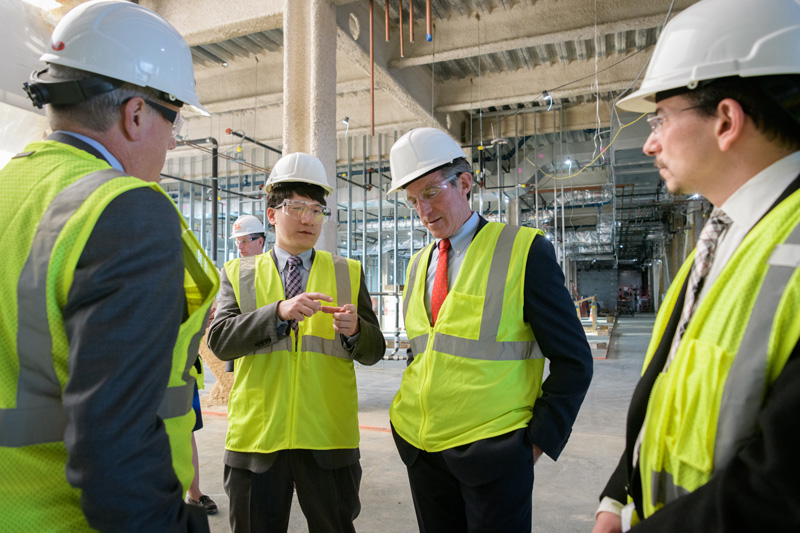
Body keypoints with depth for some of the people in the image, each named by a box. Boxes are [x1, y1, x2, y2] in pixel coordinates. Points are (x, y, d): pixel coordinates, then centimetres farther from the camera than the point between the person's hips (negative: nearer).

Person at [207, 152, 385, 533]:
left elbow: (374, 351, 5)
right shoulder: (239, 273, 6)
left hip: (328, 439, 0)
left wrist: (354, 330, -18)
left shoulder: (348, 273, 7)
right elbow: (219, 341, -8)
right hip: (256, 438, 0)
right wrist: (279, 312, -22)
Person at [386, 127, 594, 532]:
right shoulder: (418, 264, 9)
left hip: (491, 451, -5)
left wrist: (538, 440, -10)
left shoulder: (525, 251, -9)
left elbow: (573, 361, -8)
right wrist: (409, 420, 8)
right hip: (422, 446, 6)